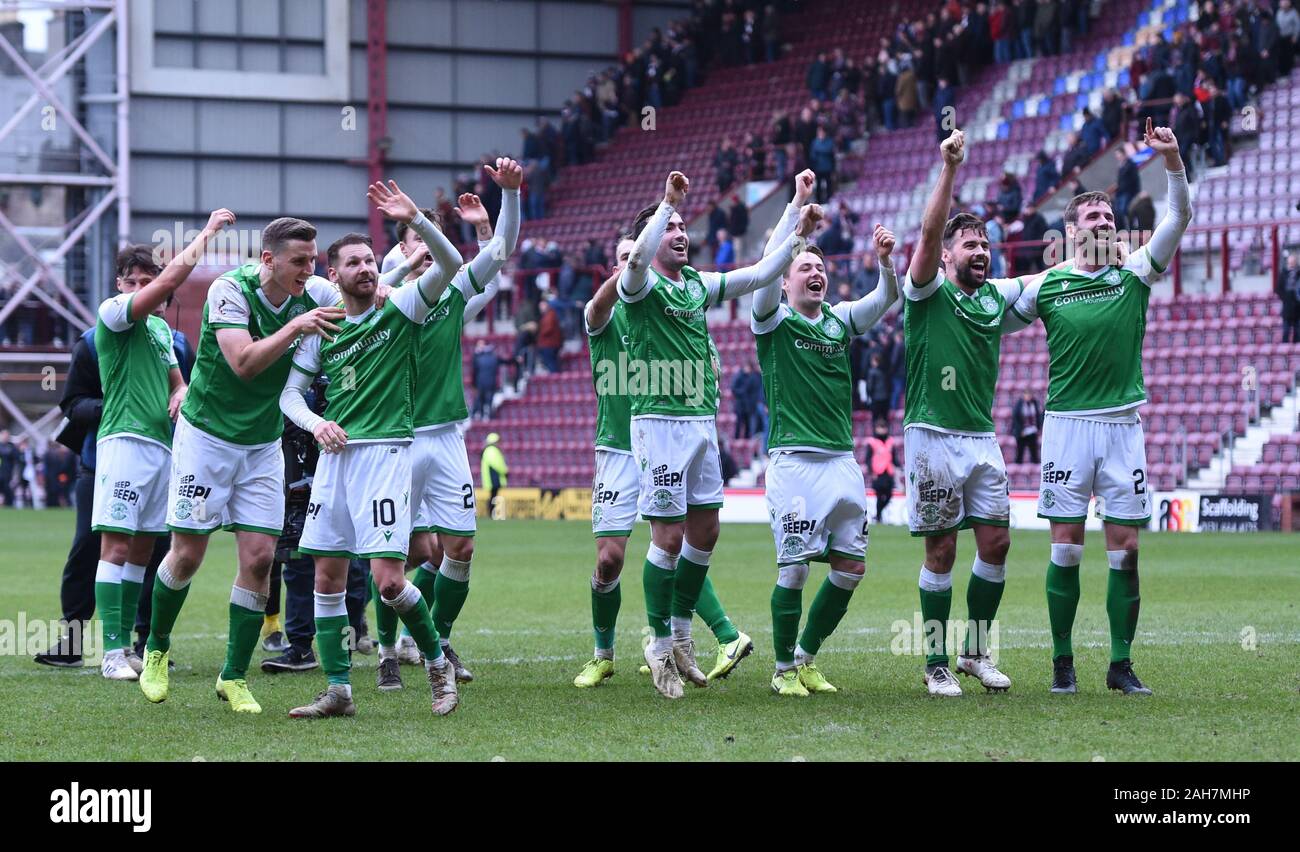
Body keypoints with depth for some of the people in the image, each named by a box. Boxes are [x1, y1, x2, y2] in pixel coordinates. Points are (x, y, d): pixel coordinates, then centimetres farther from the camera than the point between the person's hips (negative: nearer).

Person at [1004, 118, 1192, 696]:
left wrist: (1172, 161, -17)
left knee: (1125, 549, 0)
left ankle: (1121, 664, 6)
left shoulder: (1133, 274, 6)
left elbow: (1178, 219, -5)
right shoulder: (1045, 286, 5)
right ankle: (1063, 662, 6)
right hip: (1067, 424, -1)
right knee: (1066, 549, -2)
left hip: (1123, 425, 1)